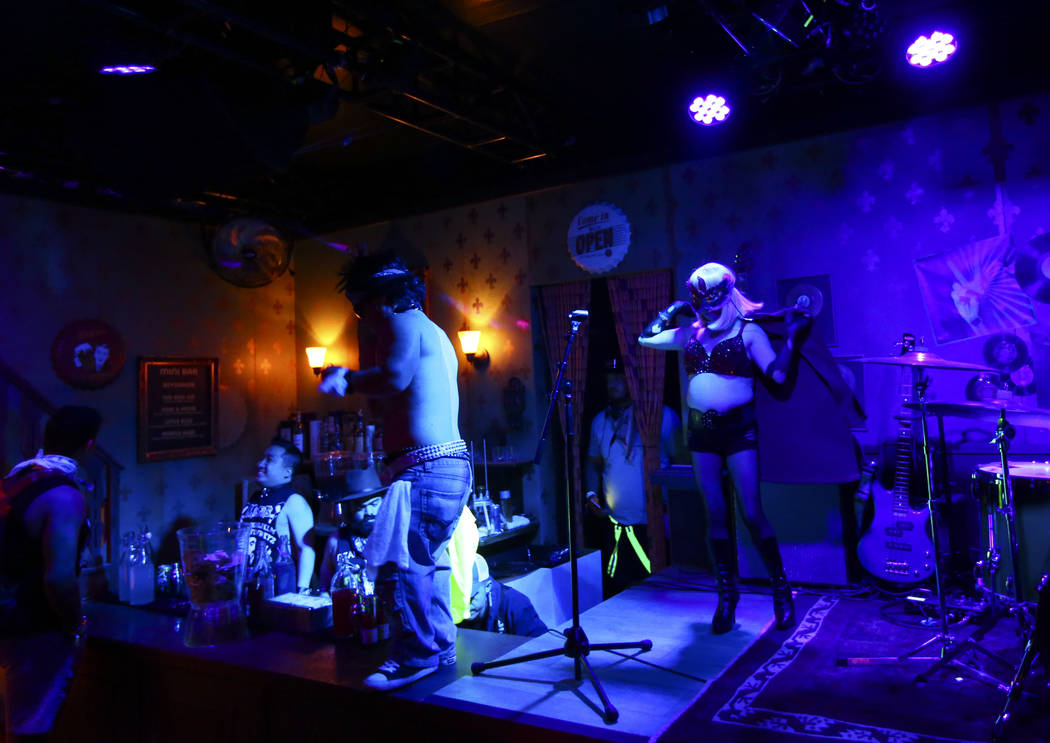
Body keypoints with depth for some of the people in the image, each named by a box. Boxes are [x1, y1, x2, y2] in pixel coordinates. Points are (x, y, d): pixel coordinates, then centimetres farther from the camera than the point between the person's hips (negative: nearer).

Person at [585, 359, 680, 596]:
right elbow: (593, 463, 22)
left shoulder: (663, 416, -3)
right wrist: (591, 494, 6)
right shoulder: (600, 421, 11)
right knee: (616, 594, 9)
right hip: (615, 528, 4)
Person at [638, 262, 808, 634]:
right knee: (716, 515, 7)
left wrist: (791, 336, -12)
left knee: (751, 513, -5)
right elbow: (646, 339, 14)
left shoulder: (748, 331, -1)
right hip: (701, 433, 4)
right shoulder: (690, 334, 10)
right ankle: (727, 595, 18)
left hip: (738, 429, -4)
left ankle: (781, 589, 14)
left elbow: (778, 374, -6)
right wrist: (672, 310, 10)